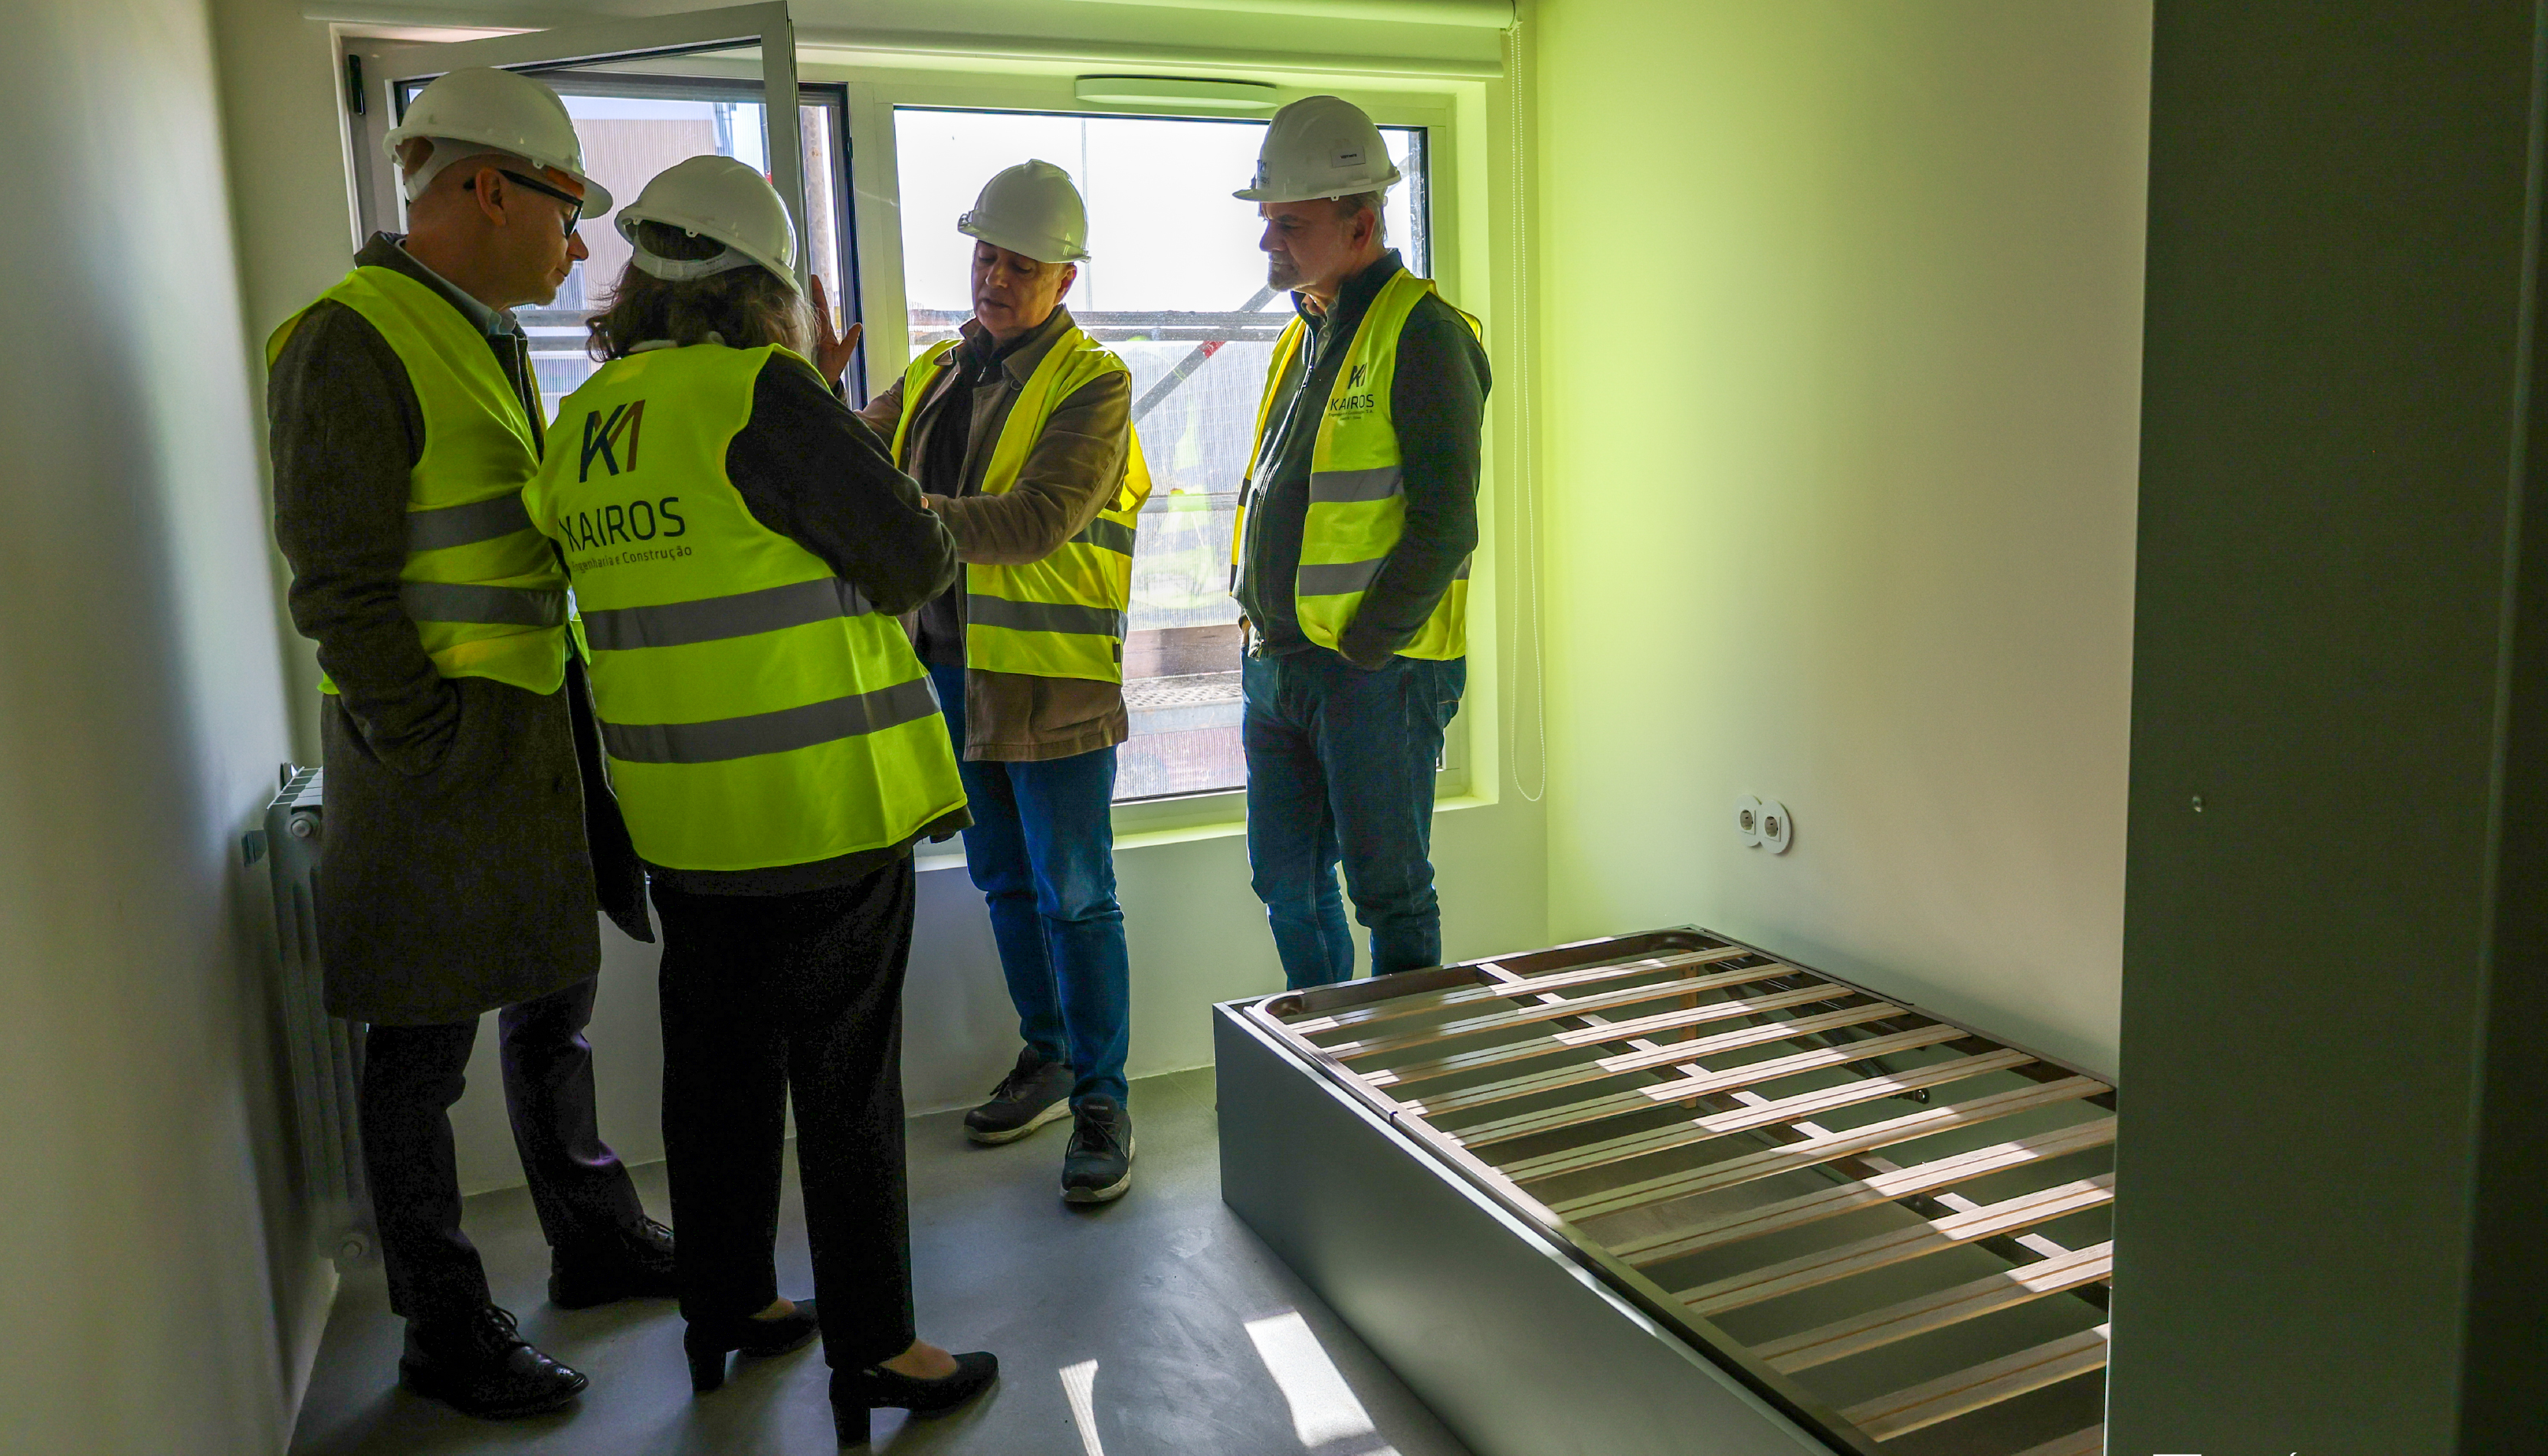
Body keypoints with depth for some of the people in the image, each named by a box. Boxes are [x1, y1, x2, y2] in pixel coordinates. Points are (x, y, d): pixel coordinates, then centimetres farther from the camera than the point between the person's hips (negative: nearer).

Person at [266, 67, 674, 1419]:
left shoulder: (490, 339, 15)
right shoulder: (352, 342, -14)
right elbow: (342, 587, -17)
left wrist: (558, 723, 16)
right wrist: (430, 749, -17)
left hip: (537, 725, 9)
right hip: (438, 742, -9)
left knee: (554, 1008, 19)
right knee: (423, 1052, 4)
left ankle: (593, 1238, 36)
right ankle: (445, 1331, 18)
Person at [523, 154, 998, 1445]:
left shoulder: (583, 422, 7)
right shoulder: (761, 392, -15)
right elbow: (916, 562, -16)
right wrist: (915, 531, 7)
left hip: (679, 813, 7)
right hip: (821, 805, -7)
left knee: (715, 1061, 18)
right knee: (845, 1078, 3)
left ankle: (725, 1306, 33)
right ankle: (871, 1349, 15)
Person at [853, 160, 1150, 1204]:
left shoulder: (1092, 382, -8)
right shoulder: (934, 375, 14)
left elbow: (1042, 520, -21)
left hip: (1053, 684, -6)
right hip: (952, 671, 7)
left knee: (1075, 897, -1)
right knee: (1005, 885, 16)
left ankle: (1102, 1100, 10)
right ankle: (1046, 1057, 32)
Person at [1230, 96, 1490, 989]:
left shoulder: (1420, 332, -12)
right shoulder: (1306, 336, 16)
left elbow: (1445, 523, -18)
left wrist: (1361, 648, -16)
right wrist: (1264, 627, 12)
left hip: (1379, 673, -9)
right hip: (1277, 666, 9)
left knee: (1388, 890, 3)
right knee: (1287, 886, 15)